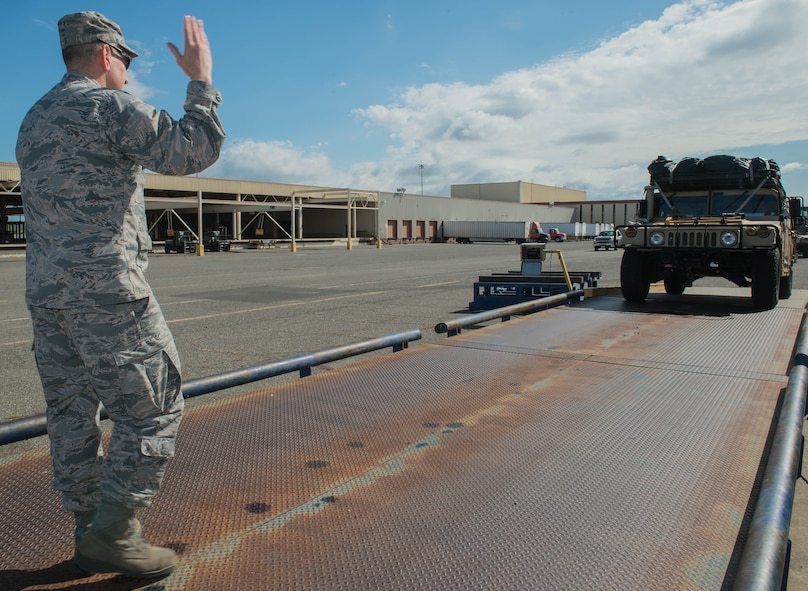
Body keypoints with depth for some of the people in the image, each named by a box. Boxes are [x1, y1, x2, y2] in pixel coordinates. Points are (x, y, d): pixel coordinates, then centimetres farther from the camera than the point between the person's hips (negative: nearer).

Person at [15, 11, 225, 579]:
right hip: (105, 289, -9)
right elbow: (194, 151, -15)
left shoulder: (33, 120, 20)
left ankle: (90, 533, 21)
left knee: (72, 414, 12)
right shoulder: (110, 105, -7)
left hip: (45, 292, 9)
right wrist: (201, 79, -4)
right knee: (152, 408, -1)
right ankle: (111, 533, 1)